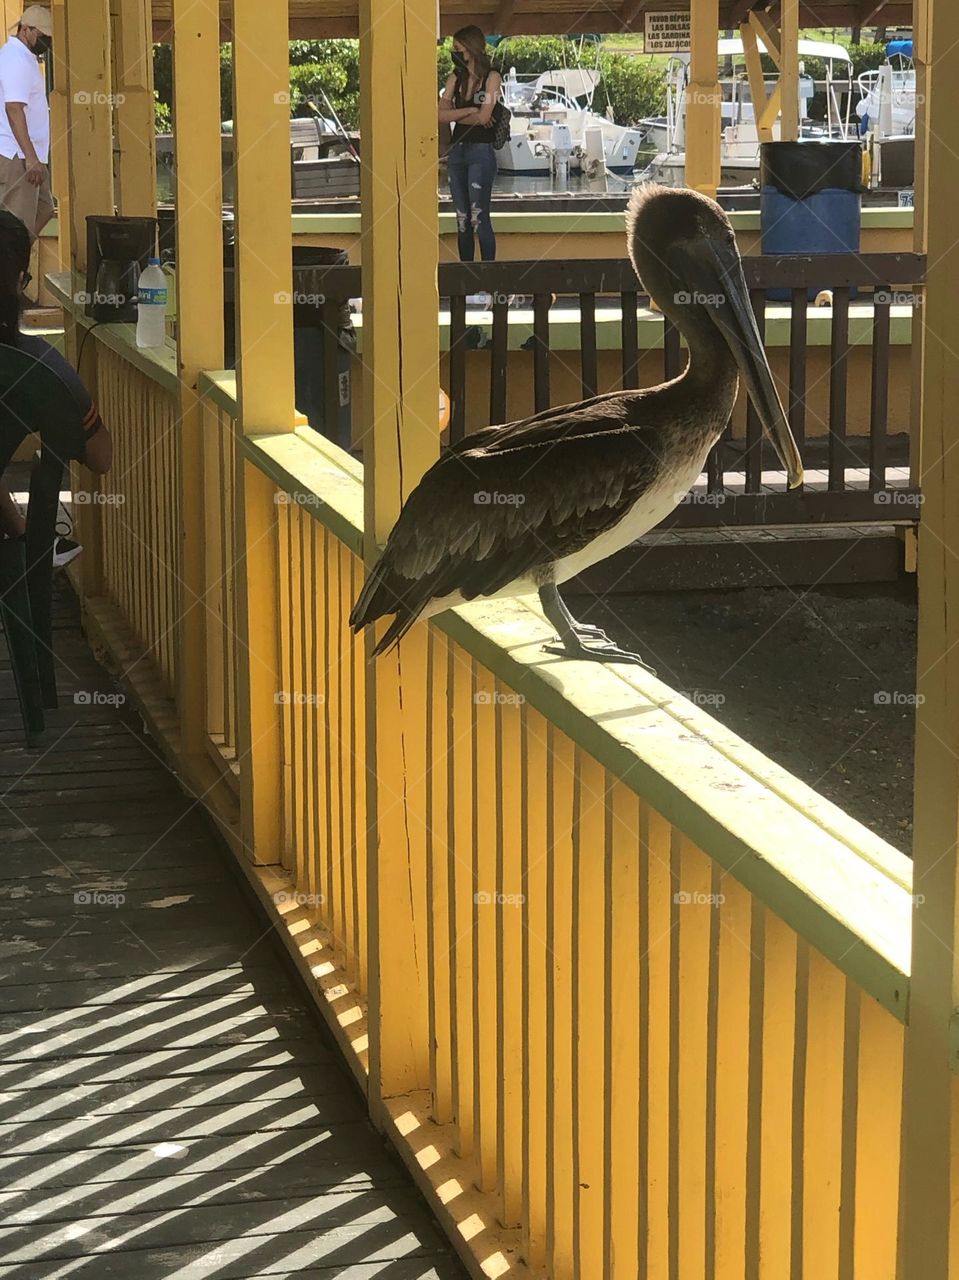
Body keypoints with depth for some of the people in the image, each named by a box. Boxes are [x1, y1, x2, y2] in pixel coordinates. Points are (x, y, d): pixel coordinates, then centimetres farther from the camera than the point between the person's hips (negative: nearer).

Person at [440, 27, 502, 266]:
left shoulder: (491, 78, -3)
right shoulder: (455, 79, 13)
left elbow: (483, 116, -13)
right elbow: (441, 115, 2)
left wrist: (455, 115, 1)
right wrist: (469, 112, -10)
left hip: (481, 151, -6)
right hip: (456, 151, 6)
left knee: (479, 219, -10)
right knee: (462, 220, 6)